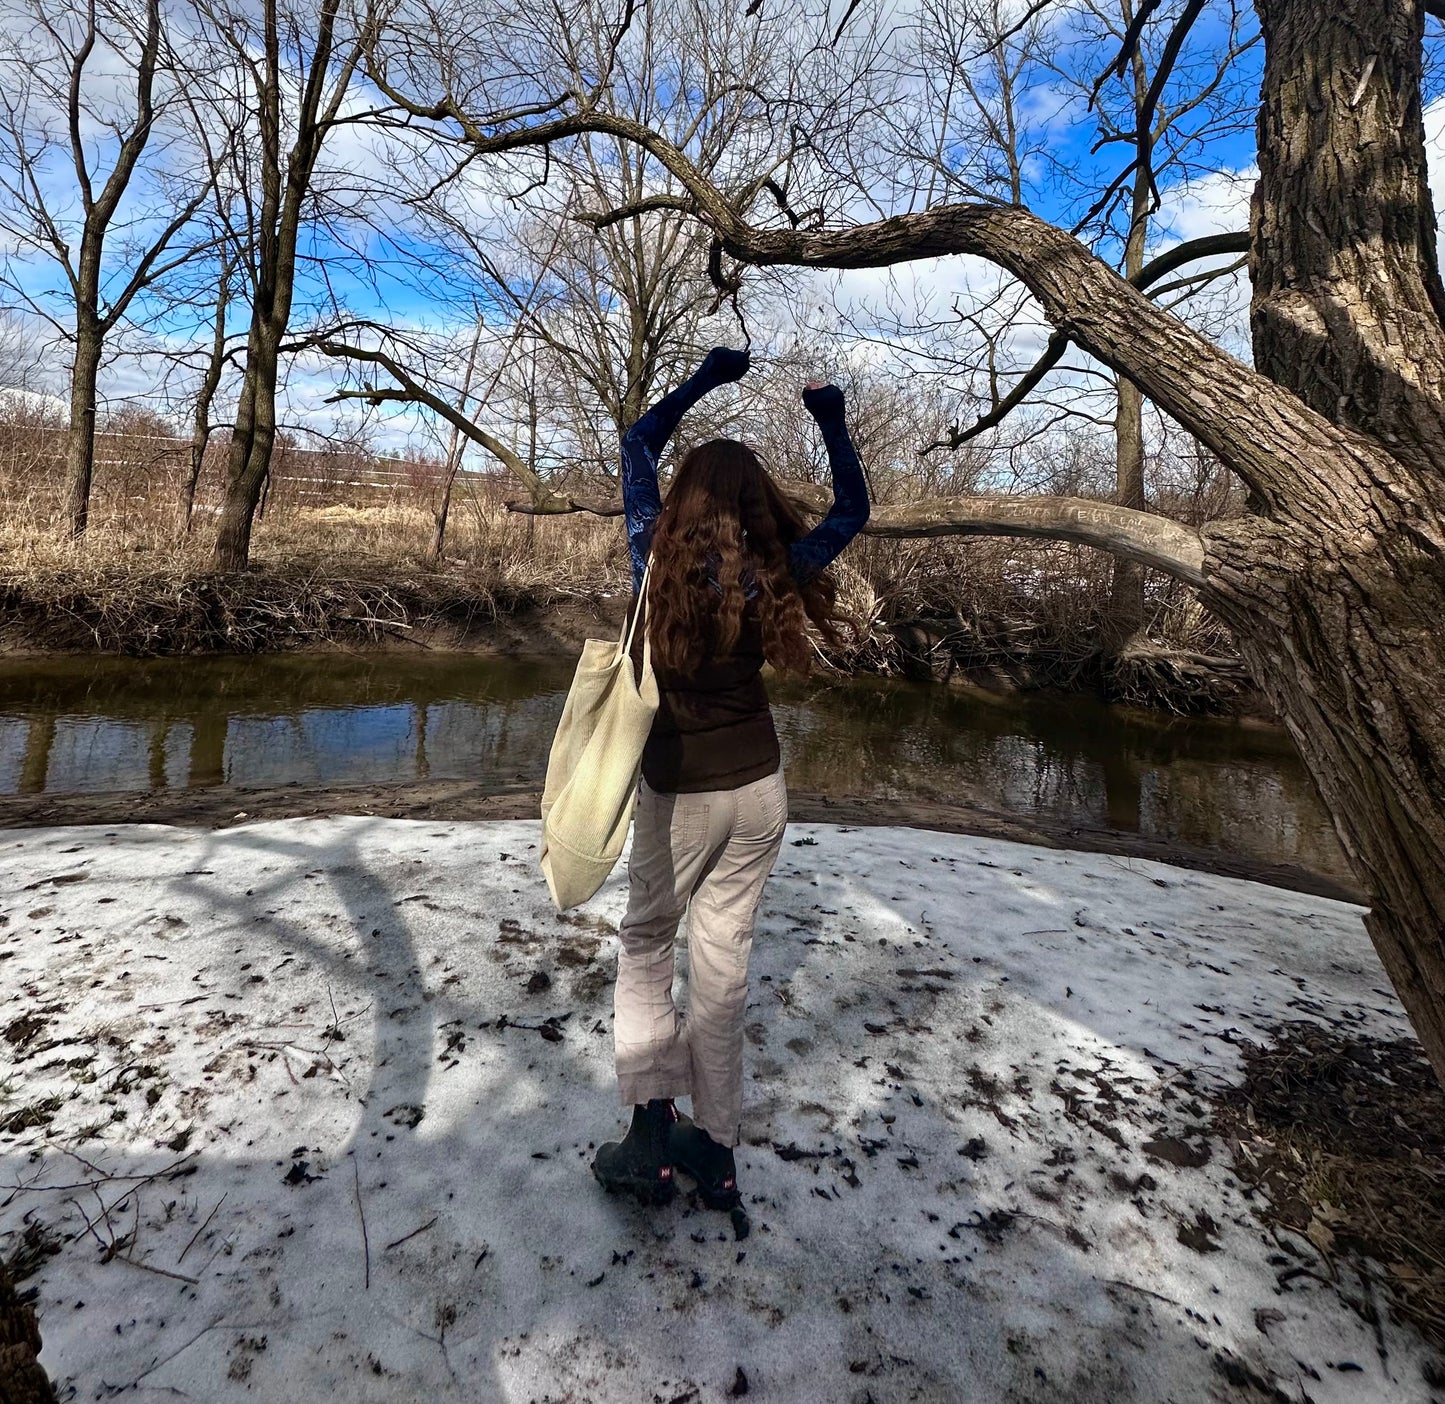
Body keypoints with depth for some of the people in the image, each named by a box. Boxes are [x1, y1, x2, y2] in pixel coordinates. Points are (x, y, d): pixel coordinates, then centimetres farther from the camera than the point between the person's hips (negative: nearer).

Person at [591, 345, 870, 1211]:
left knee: (647, 943, 17)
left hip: (678, 790, -1)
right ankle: (715, 1148, 22)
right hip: (758, 789, 2)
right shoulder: (773, 573, -8)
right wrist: (832, 420, 13)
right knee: (725, 956, 10)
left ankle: (652, 1133, 12)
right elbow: (854, 510, 10)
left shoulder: (656, 557, -9)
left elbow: (638, 445, 9)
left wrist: (706, 379, 13)